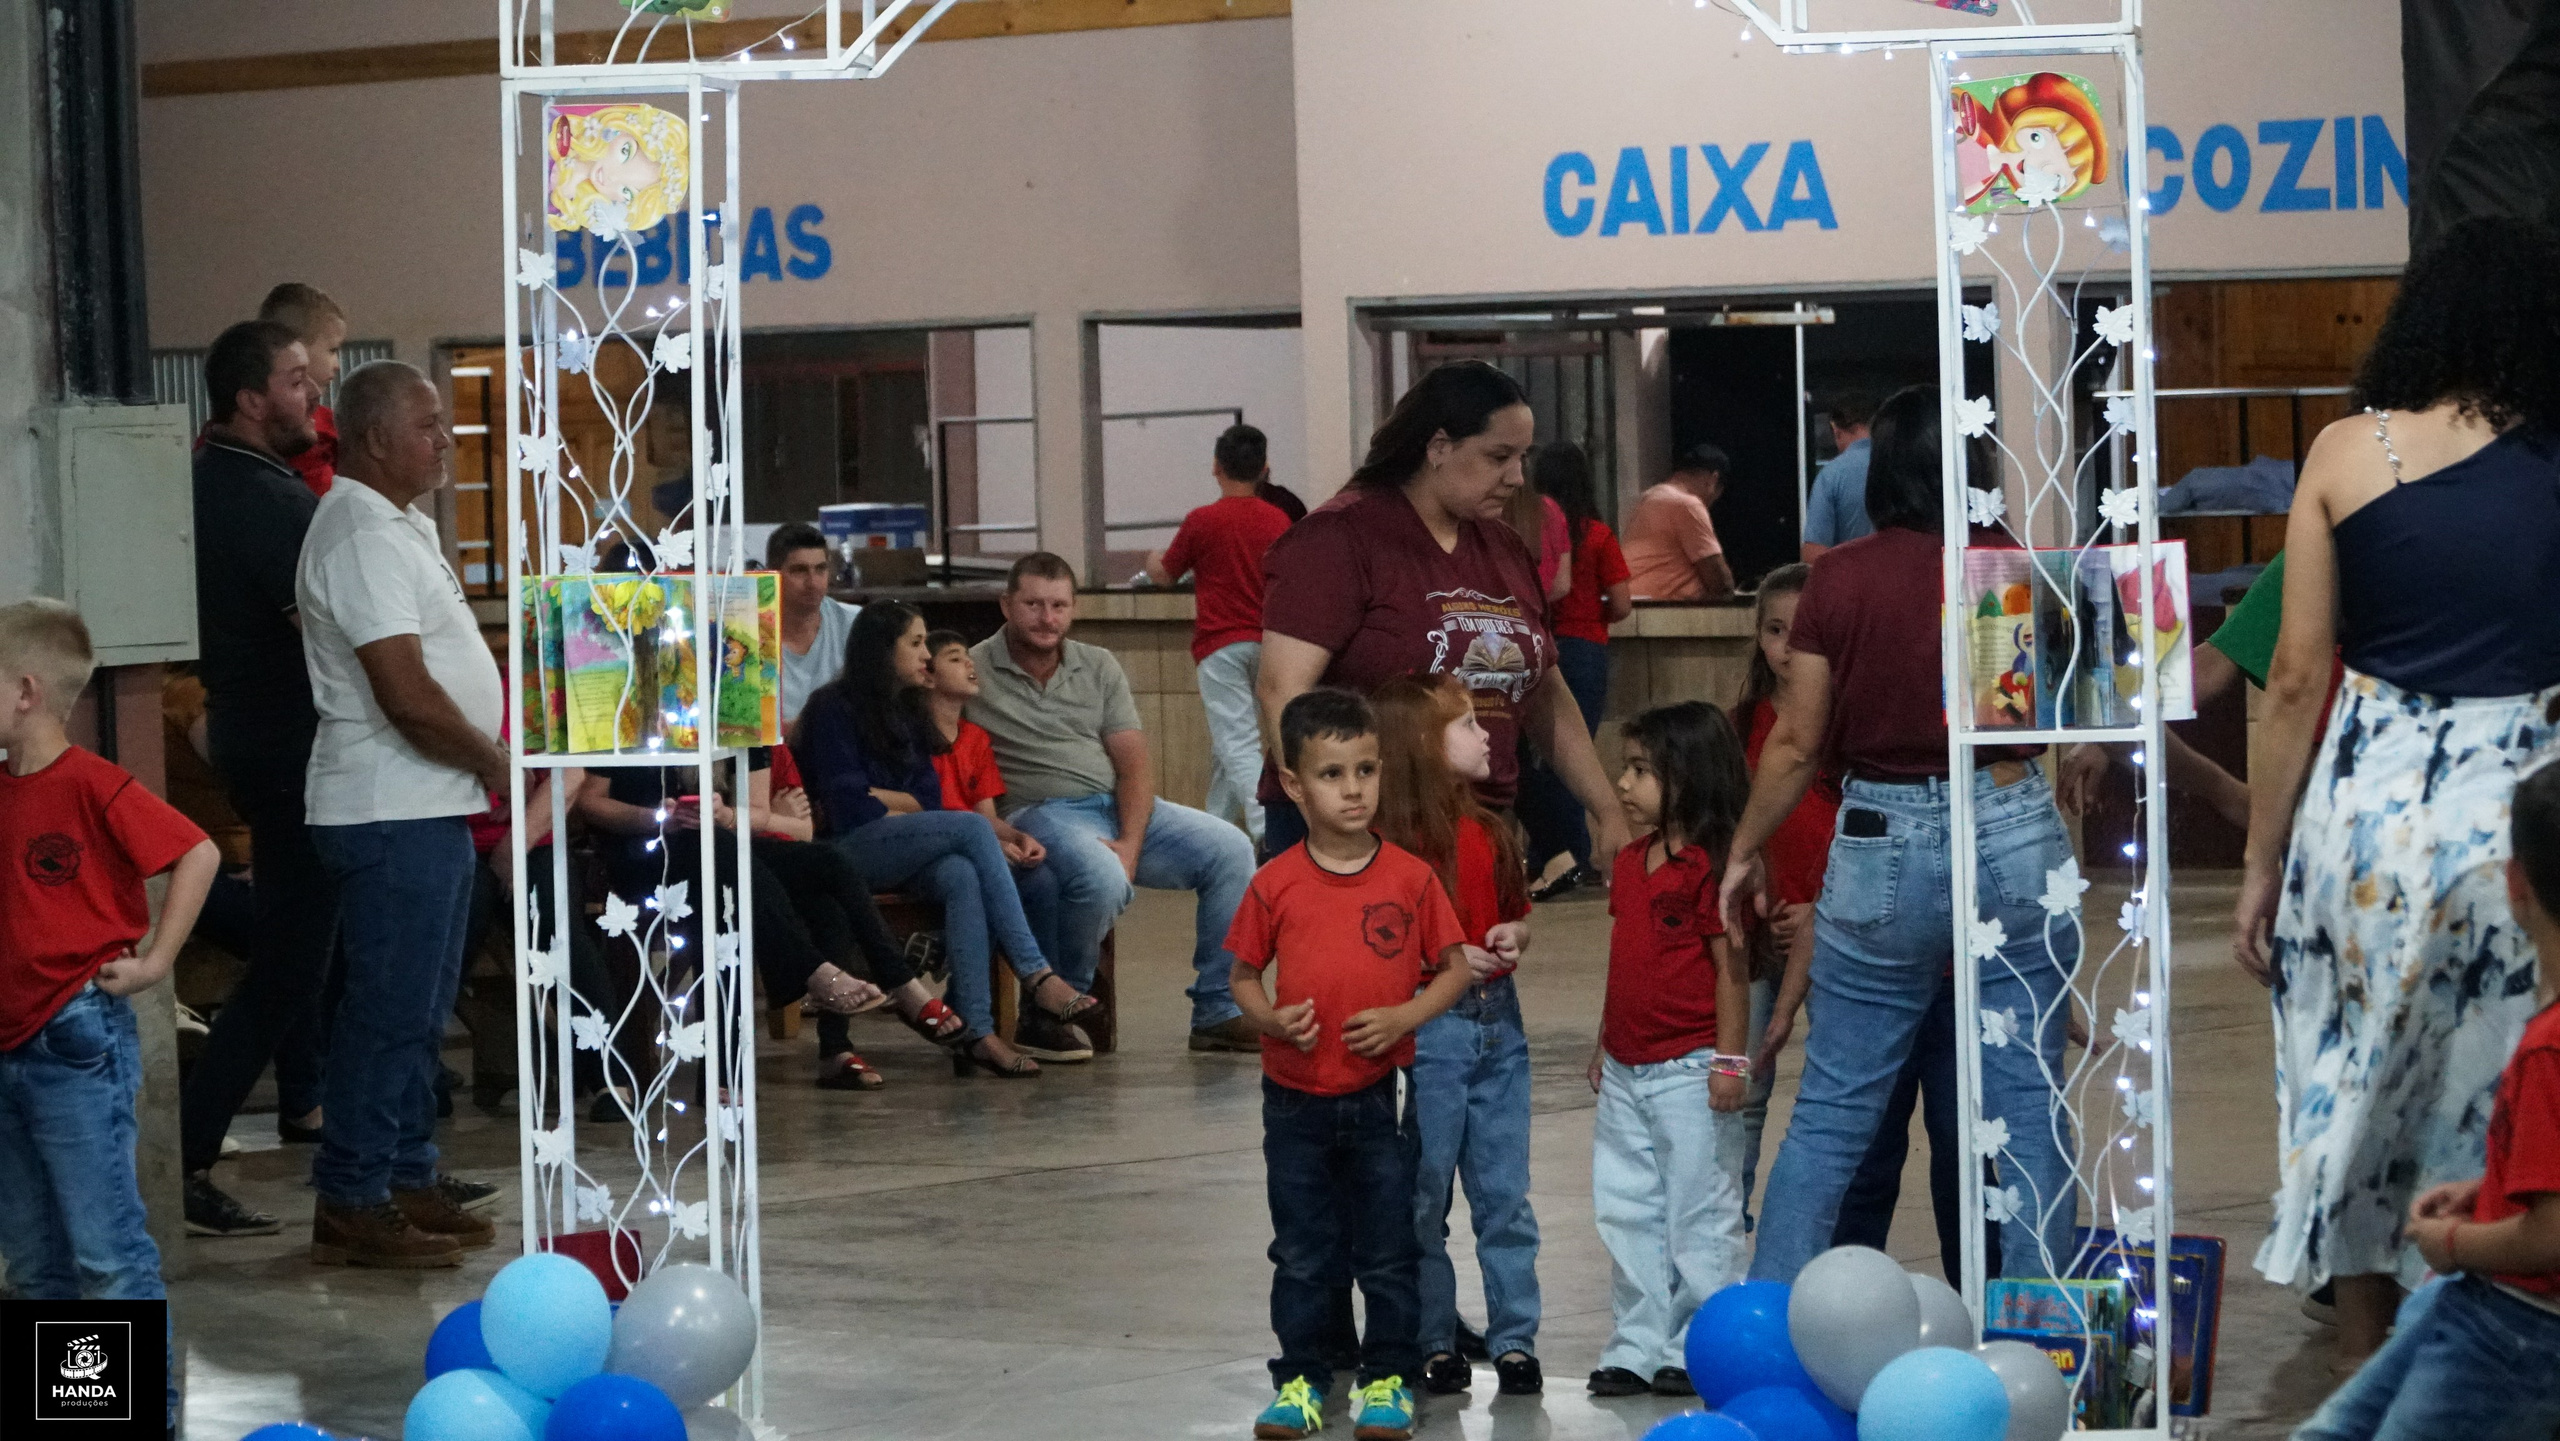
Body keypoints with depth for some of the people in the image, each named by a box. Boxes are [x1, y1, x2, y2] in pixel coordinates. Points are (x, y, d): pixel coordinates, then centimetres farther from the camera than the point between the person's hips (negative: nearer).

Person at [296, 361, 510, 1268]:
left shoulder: (398, 526, 16)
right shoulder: (363, 537, -17)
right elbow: (408, 696, -23)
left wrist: (485, 767, 14)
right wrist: (496, 763, -10)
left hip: (430, 810, 11)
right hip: (392, 813, -11)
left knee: (420, 1010, 15)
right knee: (390, 1012, -8)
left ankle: (407, 1180, 23)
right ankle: (352, 1207, -4)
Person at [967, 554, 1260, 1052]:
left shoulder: (1099, 666, 14)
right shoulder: (972, 672, 0)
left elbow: (1134, 764, 7)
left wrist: (1130, 845, -11)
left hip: (1121, 806, 6)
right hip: (1039, 813, -6)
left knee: (1231, 849, -13)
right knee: (1102, 879, -37)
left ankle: (1218, 1012, -9)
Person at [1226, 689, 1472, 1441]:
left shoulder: (1411, 877, -6)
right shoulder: (1274, 885, -5)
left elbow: (1453, 969, 0)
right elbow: (1243, 974, 5)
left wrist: (1403, 1017, -15)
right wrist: (1270, 1018, -14)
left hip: (1381, 1097, -1)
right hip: (1296, 1101, 1)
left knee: (1389, 1251, 8)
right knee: (1301, 1252, 10)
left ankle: (1389, 1378, 19)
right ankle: (1300, 1378, 21)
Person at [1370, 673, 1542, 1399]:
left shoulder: (1489, 833, 10)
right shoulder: (1394, 843, -12)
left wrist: (1513, 938, -1)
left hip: (1498, 1019, 6)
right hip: (1428, 1029, -6)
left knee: (1505, 1194, 9)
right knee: (1424, 1196, 4)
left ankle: (1514, 1337, 14)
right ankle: (1434, 1344, 13)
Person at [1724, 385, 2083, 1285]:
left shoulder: (1839, 580, -4)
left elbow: (1799, 743, 0)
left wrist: (1746, 851, 12)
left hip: (1882, 845, 0)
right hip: (2015, 839, 0)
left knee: (1831, 1110, 7)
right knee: (2028, 1104, 7)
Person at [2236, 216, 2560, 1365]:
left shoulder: (2348, 452, -1)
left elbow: (2297, 680, 0)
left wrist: (2263, 864, 7)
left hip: (2370, 801, 1)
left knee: (2358, 1092, 14)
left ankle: (2363, 1369, 23)